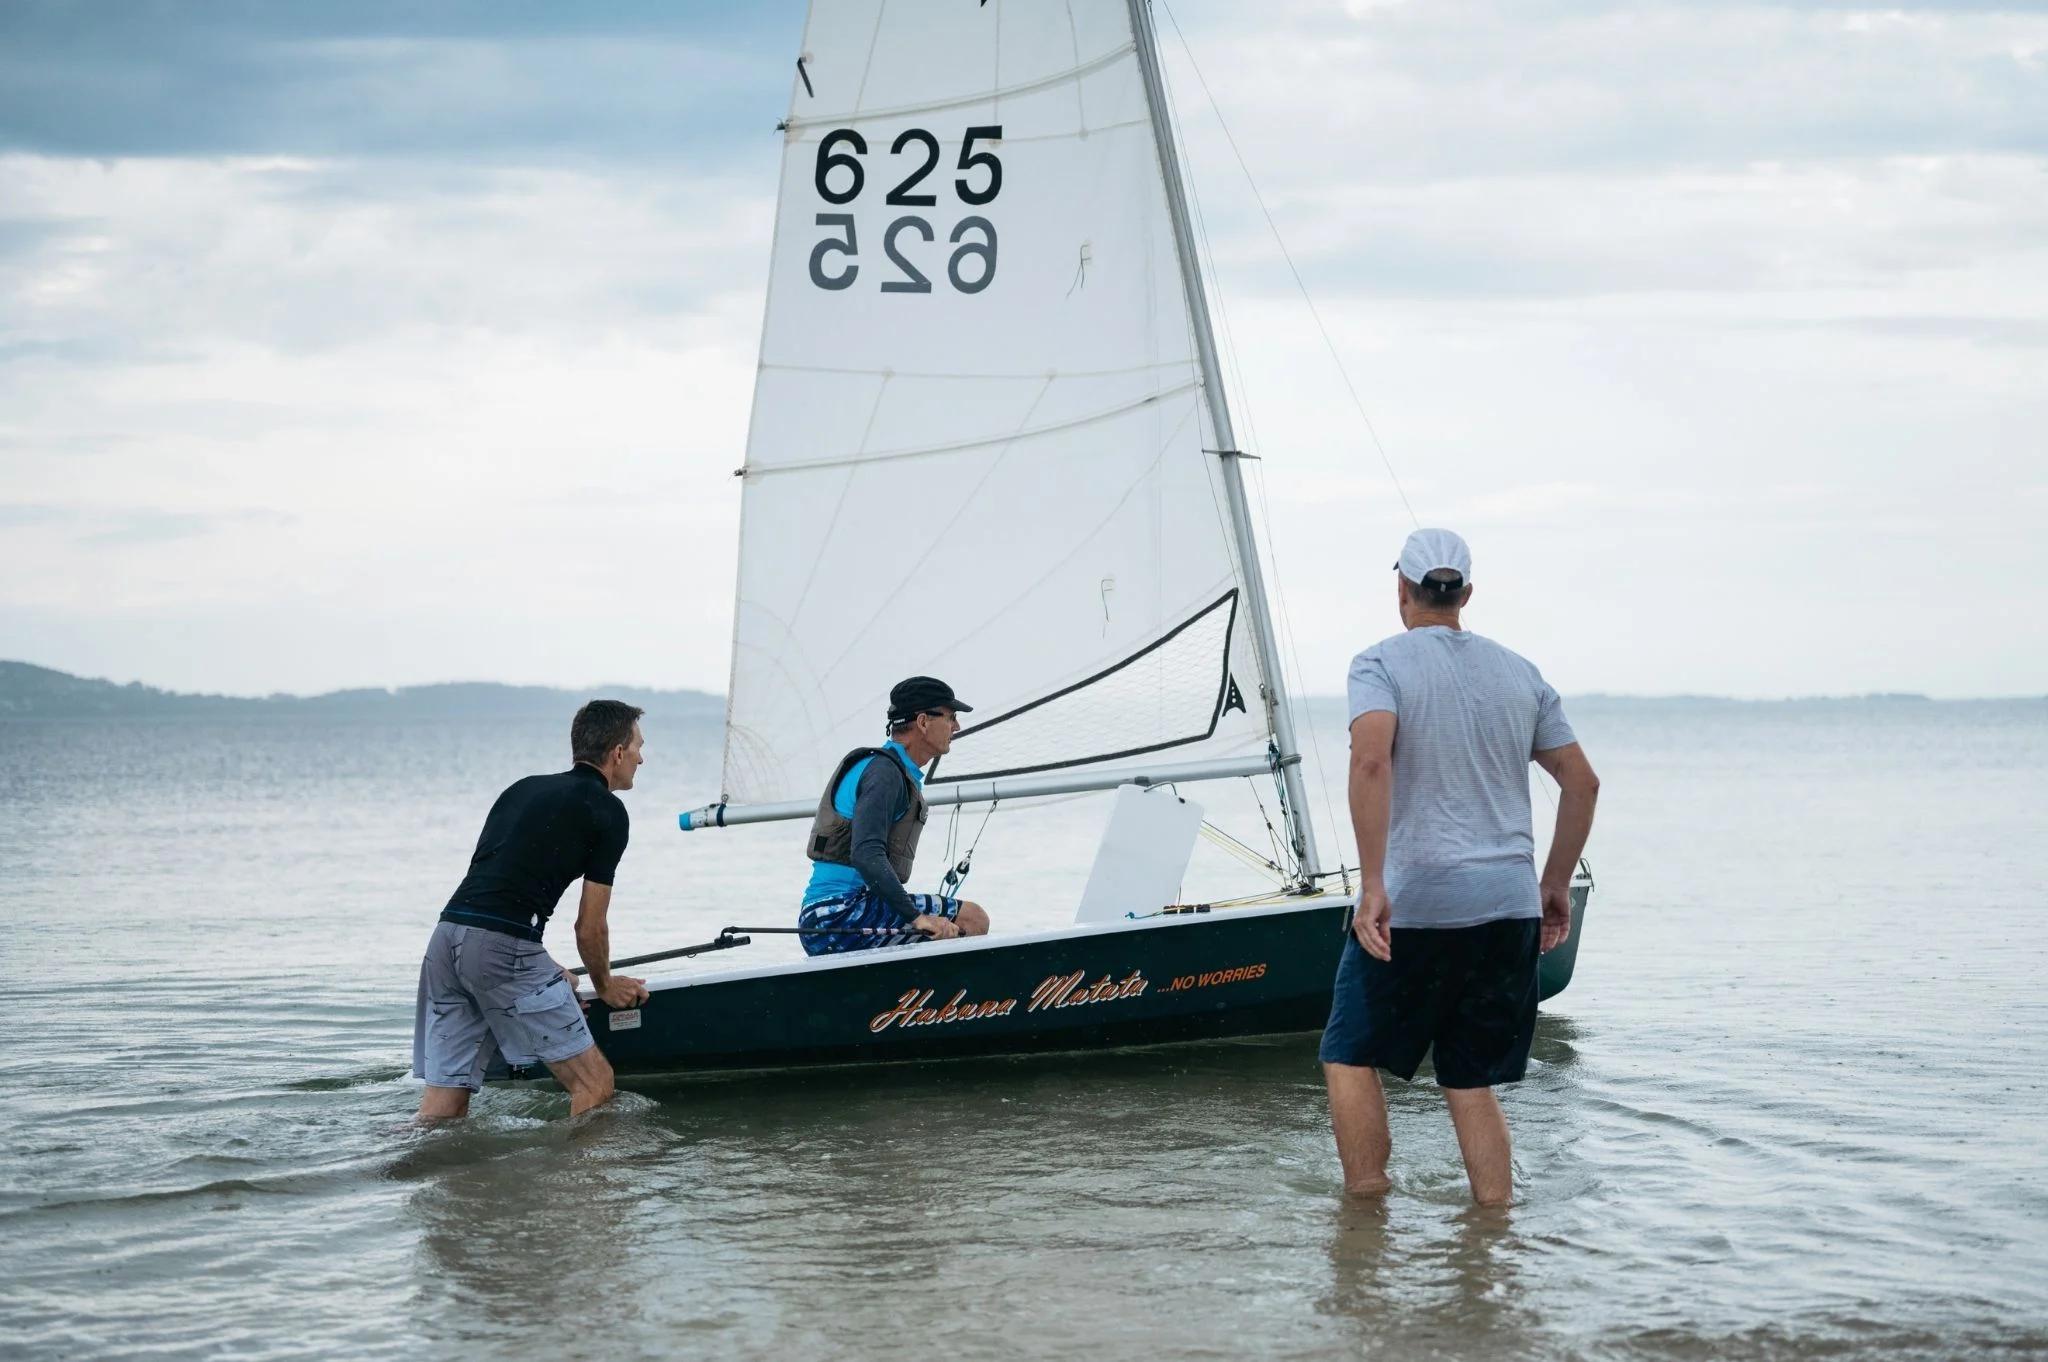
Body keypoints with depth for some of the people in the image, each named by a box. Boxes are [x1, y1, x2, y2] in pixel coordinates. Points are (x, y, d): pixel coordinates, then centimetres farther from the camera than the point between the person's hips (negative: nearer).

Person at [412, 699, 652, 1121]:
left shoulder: (524, 788, 26)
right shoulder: (606, 810, 4)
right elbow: (589, 927, 6)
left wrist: (551, 973, 47)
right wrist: (605, 985, 26)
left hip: (446, 935, 8)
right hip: (503, 946, -8)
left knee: (442, 1110, 8)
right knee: (594, 1085, -1)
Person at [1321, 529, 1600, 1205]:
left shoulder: (1382, 664, -3)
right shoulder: (1519, 673, 13)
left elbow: (1370, 760, -21)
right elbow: (1582, 781, 13)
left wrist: (1373, 885, -22)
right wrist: (1555, 883, 22)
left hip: (1414, 902, -5)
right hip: (1508, 905, 5)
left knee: (1352, 1056, 11)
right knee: (1471, 1081, 11)